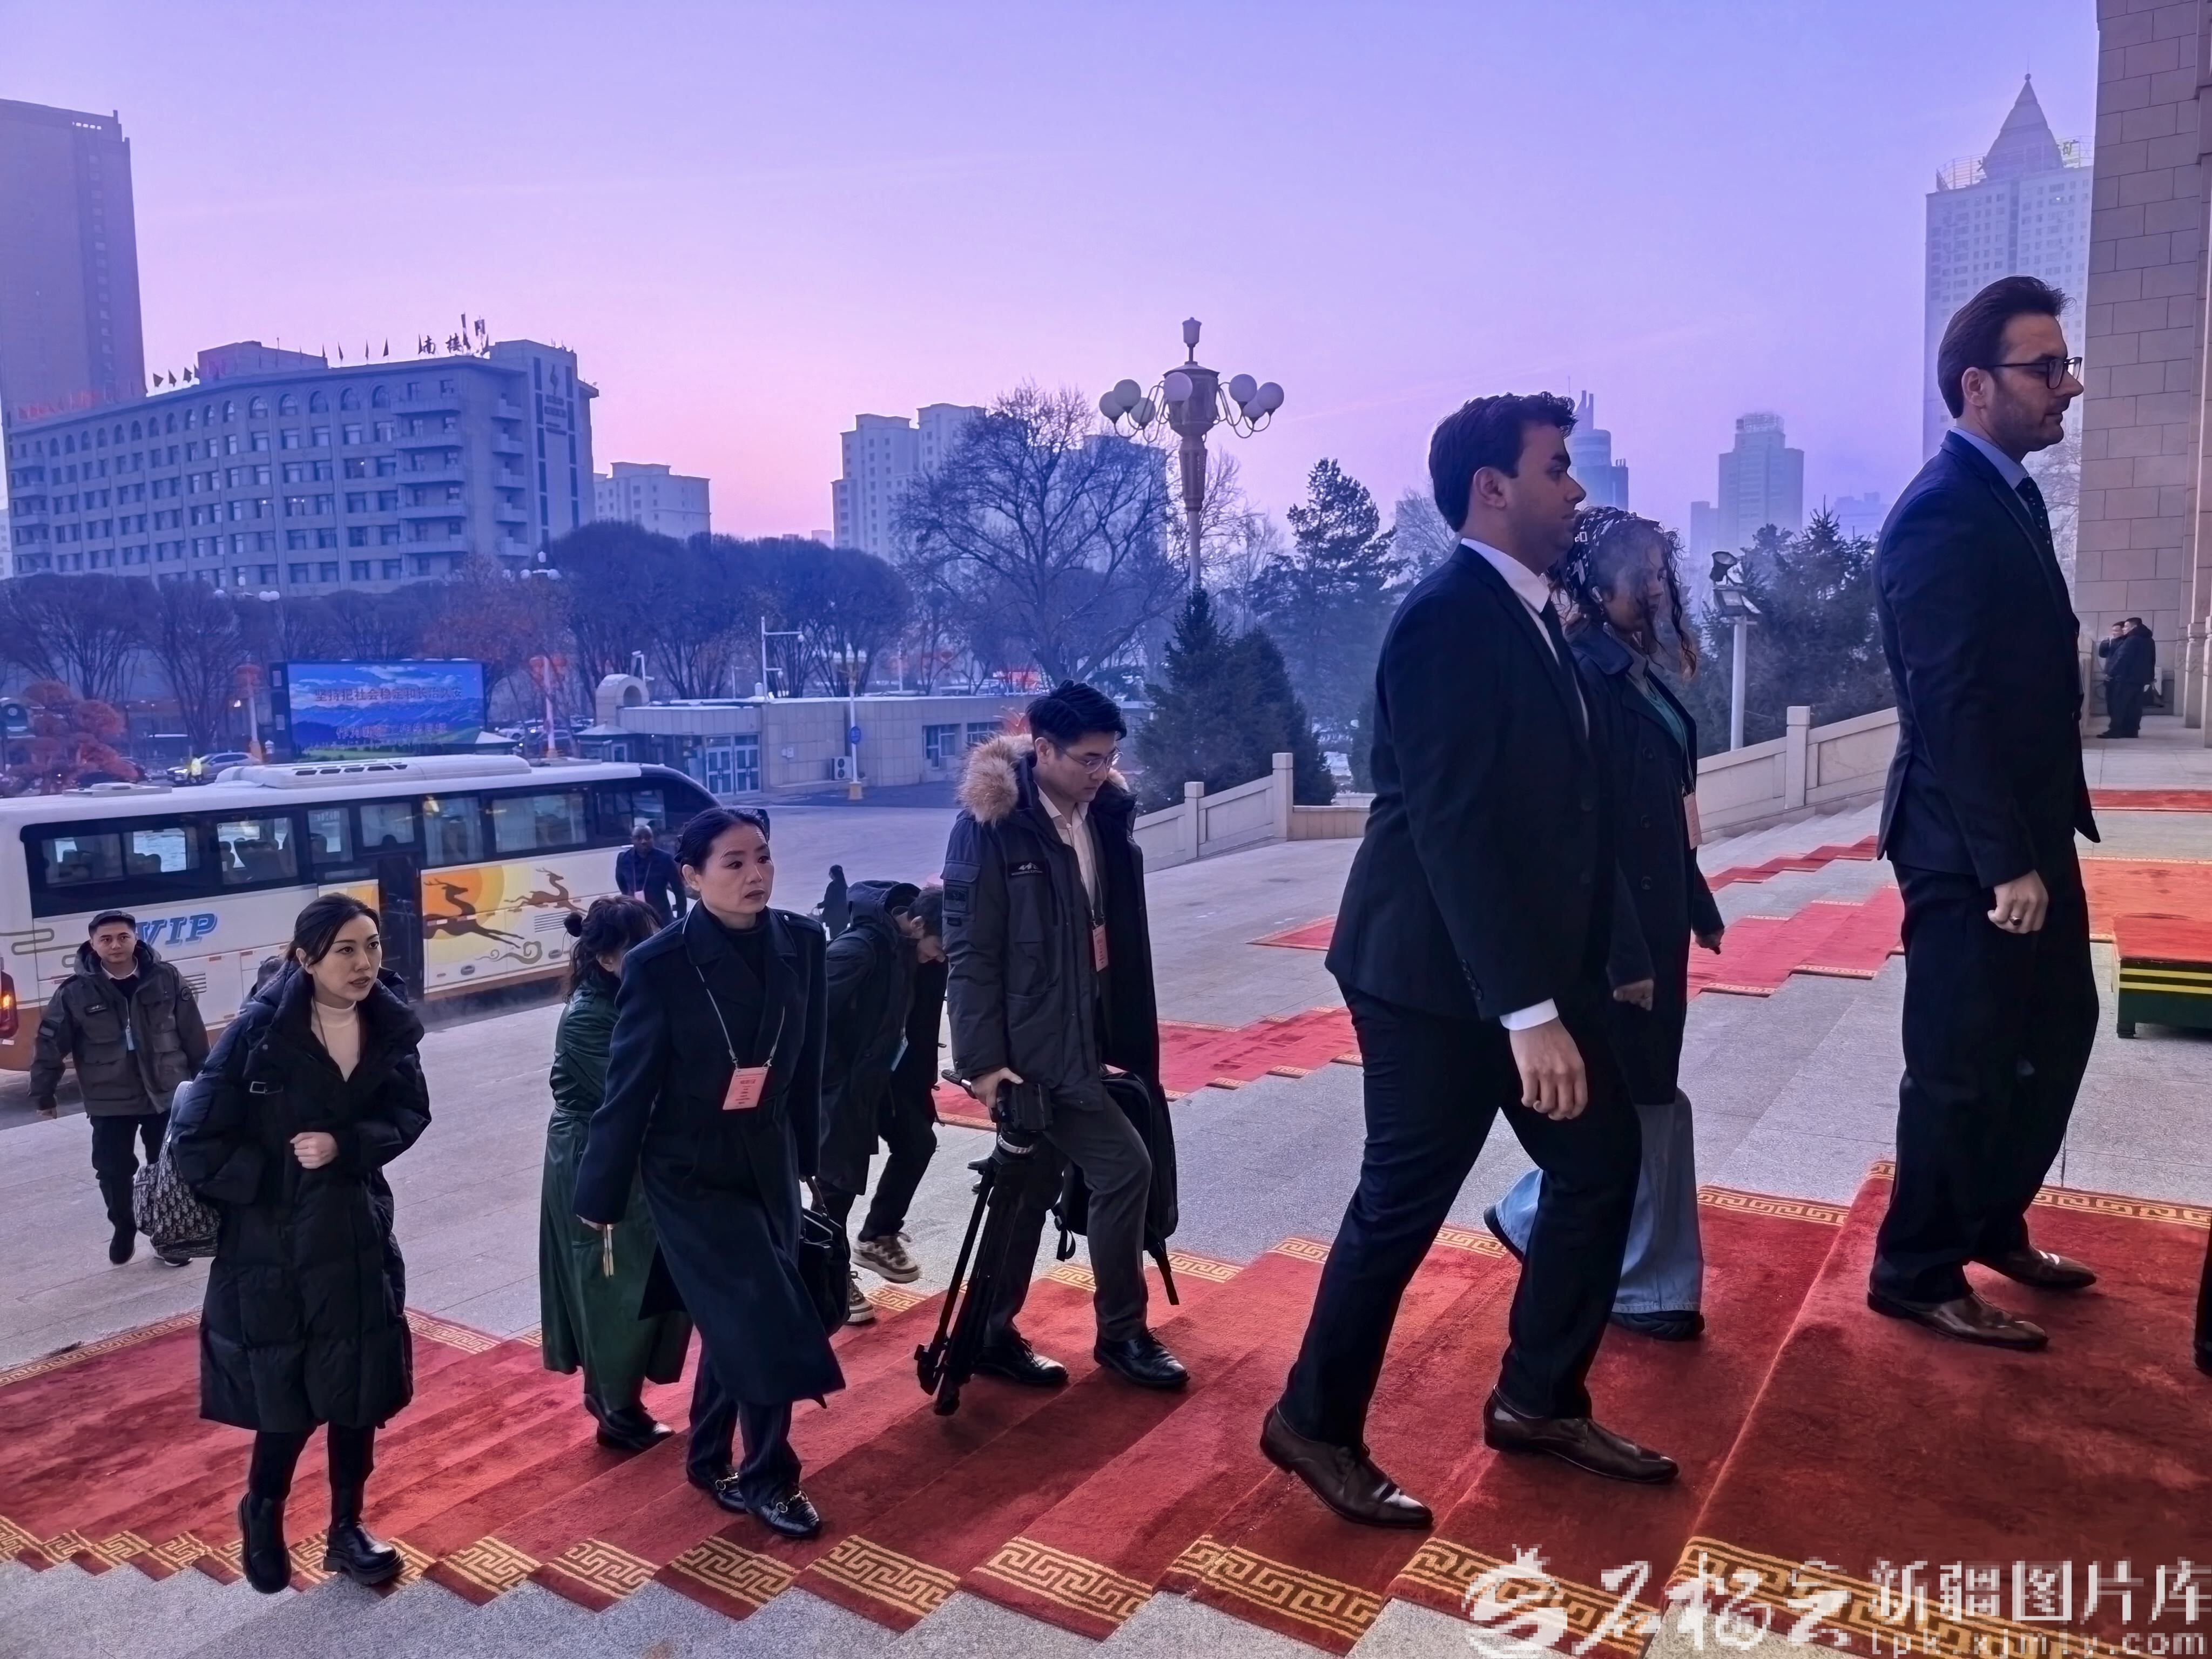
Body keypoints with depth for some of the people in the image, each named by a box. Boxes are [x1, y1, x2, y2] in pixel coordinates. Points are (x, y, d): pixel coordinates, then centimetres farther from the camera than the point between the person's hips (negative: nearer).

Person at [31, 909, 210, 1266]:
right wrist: (44, 1095, 5)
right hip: (110, 1102, 0)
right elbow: (50, 1044, 1)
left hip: (166, 1094, 0)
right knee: (113, 1171, 9)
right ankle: (124, 1230, 34)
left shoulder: (166, 979, -6)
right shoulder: (76, 991, -8)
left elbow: (193, 1034, 2)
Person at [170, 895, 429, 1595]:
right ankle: (261, 1512, 40)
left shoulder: (391, 1029, -6)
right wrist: (276, 1182, -11)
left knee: (361, 1394, 12)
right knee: (287, 1403, 9)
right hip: (273, 1247, -4)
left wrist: (346, 1147, -16)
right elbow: (197, 1143, -13)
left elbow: (409, 1115, 0)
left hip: (359, 1240, 4)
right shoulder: (257, 1034, -17)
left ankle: (346, 1532, 32)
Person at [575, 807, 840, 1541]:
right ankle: (767, 1478, 17)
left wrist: (807, 1151, 13)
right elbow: (629, 1086, -11)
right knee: (762, 1323, -6)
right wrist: (602, 1195, -3)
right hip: (691, 1172, -5)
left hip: (769, 1161, 5)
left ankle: (710, 1461, 38)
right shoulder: (659, 965, -19)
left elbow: (807, 1059, 5)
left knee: (735, 1321, 16)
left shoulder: (800, 942, -6)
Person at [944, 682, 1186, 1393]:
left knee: (1033, 1187, 14)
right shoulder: (991, 823, -14)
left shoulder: (1105, 814, 5)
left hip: (1084, 1037, 7)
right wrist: (983, 1060, -17)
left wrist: (1126, 1035, 11)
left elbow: (1120, 933, 11)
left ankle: (994, 1336, 28)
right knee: (1123, 1166, -8)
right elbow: (968, 951, -14)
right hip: (1032, 1045, -7)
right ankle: (1122, 1334, 11)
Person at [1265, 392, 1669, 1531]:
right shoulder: (1449, 619, -18)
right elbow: (1455, 827, -24)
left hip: (1532, 960, 10)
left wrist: (1563, 980, 12)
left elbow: (1552, 802, 13)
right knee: (1403, 1205, 2)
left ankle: (1538, 1400, 32)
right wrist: (1527, 1013, -26)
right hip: (1439, 972, -9)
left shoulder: (1531, 613, 11)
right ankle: (1316, 1424, 23)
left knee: (1602, 1162, 15)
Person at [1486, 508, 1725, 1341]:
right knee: (1644, 1106, 2)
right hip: (1610, 925, -9)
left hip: (1654, 912, 9)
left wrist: (1695, 907, 18)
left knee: (1639, 1102, 16)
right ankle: (1645, 1285, 20)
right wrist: (1624, 950, -21)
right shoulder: (1583, 676, -18)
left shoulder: (1639, 673, 10)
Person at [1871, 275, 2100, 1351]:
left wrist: (2037, 844, 13)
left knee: (2056, 1034, 20)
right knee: (1962, 1065, 1)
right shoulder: (1943, 513, -18)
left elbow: (2024, 679, 14)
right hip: (1971, 846, -10)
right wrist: (2006, 862, -22)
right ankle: (1918, 1273, 18)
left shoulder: (2011, 495, 13)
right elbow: (1952, 705, -22)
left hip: (2026, 829, 10)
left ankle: (1991, 1224, 37)